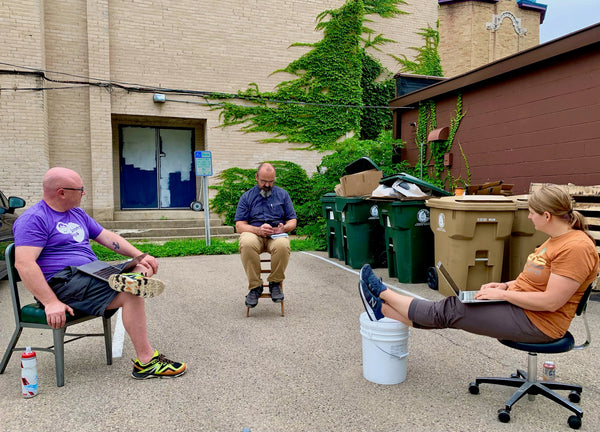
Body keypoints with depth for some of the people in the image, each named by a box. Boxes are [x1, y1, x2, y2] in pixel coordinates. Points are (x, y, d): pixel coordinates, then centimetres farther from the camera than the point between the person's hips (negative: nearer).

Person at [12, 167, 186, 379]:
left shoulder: (77, 213, 20)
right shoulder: (34, 219, -8)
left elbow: (107, 237, 19)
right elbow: (23, 263, -19)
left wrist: (139, 256, 3)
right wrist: (51, 302, -26)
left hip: (92, 274, 9)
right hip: (62, 282, -9)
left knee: (145, 268, -4)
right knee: (130, 294, -25)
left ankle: (133, 279, -39)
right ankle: (146, 361, -20)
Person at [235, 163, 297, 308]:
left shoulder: (282, 194, 16)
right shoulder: (247, 197, 12)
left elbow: (292, 221, 14)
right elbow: (239, 226, 3)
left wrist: (284, 228, -11)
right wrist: (258, 230, -17)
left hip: (277, 235, 0)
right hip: (254, 234, 0)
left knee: (283, 245, -37)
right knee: (247, 244, -38)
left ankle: (275, 283, -12)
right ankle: (255, 286, -21)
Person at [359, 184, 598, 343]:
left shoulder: (576, 247, -22)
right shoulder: (558, 239, 10)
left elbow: (551, 302, -26)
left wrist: (502, 294, -19)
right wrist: (505, 285, 5)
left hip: (537, 323, -9)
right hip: (520, 306, 9)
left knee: (447, 311, -7)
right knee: (450, 307, 1)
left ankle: (382, 293, 3)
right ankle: (382, 309, 6)